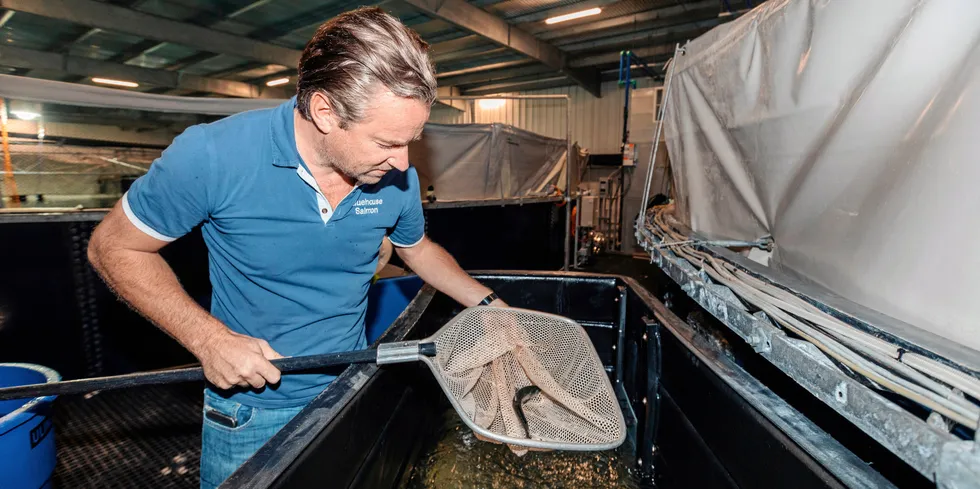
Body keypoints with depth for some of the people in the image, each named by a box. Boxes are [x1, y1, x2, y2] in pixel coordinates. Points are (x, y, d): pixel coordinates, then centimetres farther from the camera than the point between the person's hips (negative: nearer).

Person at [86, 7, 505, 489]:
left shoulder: (397, 178, -14)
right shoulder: (213, 155, -24)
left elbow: (418, 249, 6)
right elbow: (113, 248, -10)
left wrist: (491, 304, -1)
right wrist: (209, 339, -22)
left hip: (351, 394, 3)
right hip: (248, 411, -2)